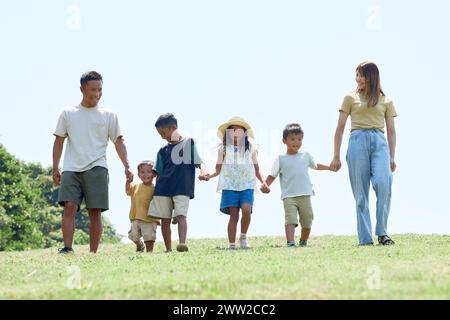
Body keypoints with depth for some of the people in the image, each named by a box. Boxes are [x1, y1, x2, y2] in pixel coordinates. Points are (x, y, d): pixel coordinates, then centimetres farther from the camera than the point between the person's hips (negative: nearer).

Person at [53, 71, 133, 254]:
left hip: (96, 169, -1)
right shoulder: (68, 114, 13)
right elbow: (59, 141, 15)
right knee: (69, 206, -15)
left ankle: (93, 253, -2)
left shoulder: (108, 116, 11)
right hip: (71, 169, 1)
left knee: (95, 212, -4)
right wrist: (55, 168, 7)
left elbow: (118, 142, 8)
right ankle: (67, 248, -19)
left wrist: (127, 166, -5)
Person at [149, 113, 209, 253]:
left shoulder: (189, 142, 6)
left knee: (181, 215, -19)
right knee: (165, 219, 4)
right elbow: (159, 173, 17)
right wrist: (156, 189, 9)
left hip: (183, 188, -4)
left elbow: (199, 162, 0)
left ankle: (182, 243, -30)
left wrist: (203, 172, -21)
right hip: (163, 189, 4)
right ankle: (168, 249, 10)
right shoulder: (163, 151, 16)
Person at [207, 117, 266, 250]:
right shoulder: (224, 149, 7)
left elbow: (256, 170, 16)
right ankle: (232, 245, 0)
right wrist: (208, 176, -8)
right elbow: (218, 170, 11)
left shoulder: (251, 148, 10)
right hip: (230, 186, 0)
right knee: (234, 215, -6)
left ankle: (243, 236, -1)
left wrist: (263, 181, 2)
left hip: (247, 185, 0)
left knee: (246, 209, -22)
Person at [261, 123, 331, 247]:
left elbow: (316, 166, 32)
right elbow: (272, 175, 2)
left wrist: (330, 167, 27)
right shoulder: (281, 159, 3)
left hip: (305, 196, 4)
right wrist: (265, 185, -15)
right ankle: (290, 243, -30)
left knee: (307, 223, 8)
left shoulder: (306, 156, 13)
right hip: (289, 197, -4)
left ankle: (303, 243, 26)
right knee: (290, 220, -20)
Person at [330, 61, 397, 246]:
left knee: (383, 182, -23)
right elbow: (340, 128, 13)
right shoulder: (351, 98, 15)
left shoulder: (385, 101, 18)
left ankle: (382, 232, -16)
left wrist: (392, 157, 7)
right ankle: (365, 239, -4)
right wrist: (336, 157, 8)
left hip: (380, 142, 0)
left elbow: (391, 131, 17)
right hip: (358, 142, 0)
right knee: (361, 192, -5)